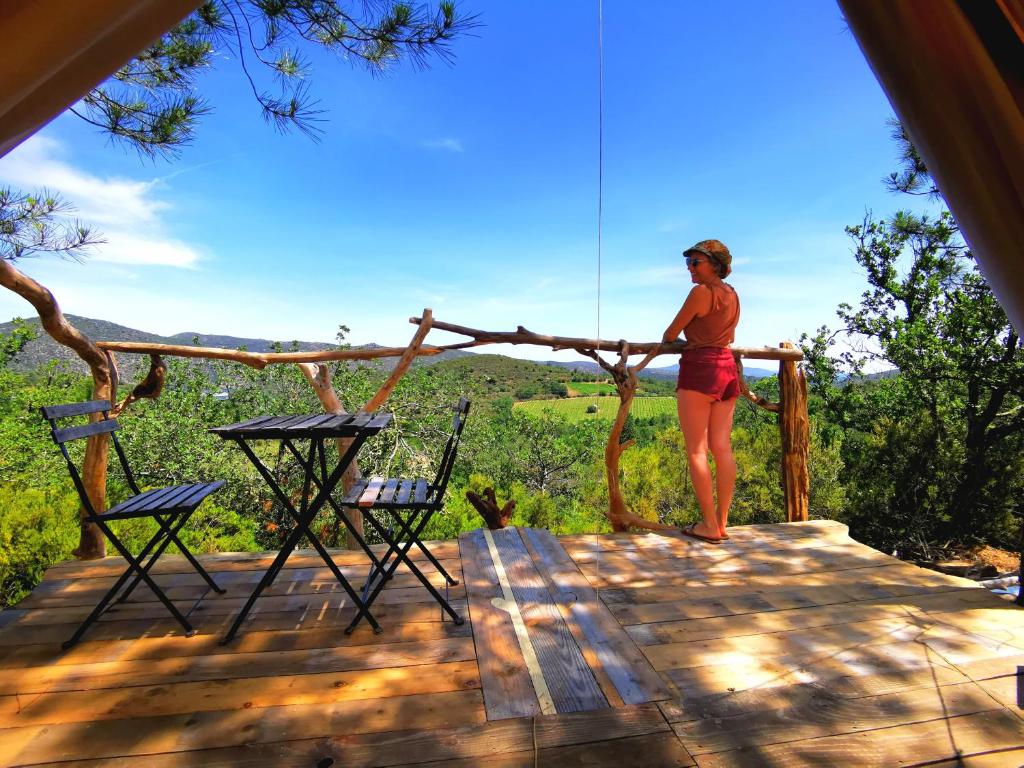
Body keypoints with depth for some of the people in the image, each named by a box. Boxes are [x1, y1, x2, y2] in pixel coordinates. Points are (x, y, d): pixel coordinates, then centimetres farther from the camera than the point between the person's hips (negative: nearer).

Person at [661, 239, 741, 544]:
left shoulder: (702, 291, -8)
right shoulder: (733, 294, 17)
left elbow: (671, 333, -3)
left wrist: (664, 341, 17)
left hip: (700, 369, -8)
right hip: (727, 369, 8)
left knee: (696, 450, -4)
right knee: (722, 448, 6)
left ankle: (709, 525, -1)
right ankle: (722, 522, 11)